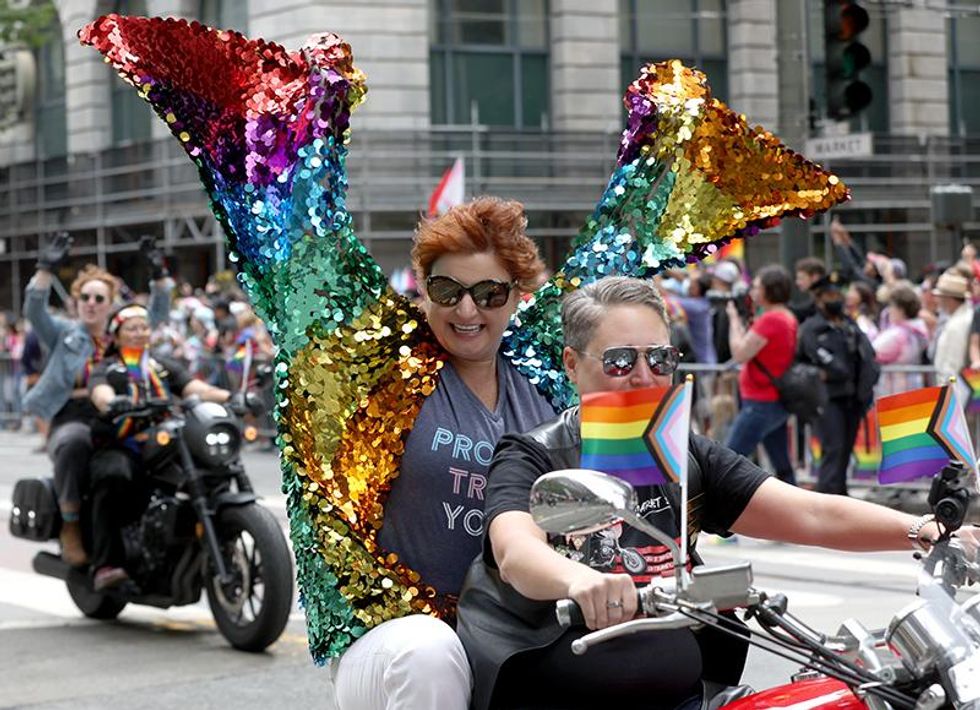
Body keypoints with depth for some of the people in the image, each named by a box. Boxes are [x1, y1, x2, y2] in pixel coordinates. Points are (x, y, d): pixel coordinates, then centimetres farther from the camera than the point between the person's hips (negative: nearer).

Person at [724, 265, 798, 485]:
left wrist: (734, 318, -8)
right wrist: (742, 320, 7)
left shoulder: (770, 319, -18)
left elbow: (740, 354, -18)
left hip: (761, 403, -10)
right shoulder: (788, 317, 11)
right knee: (783, 468, 12)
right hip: (778, 401, 10)